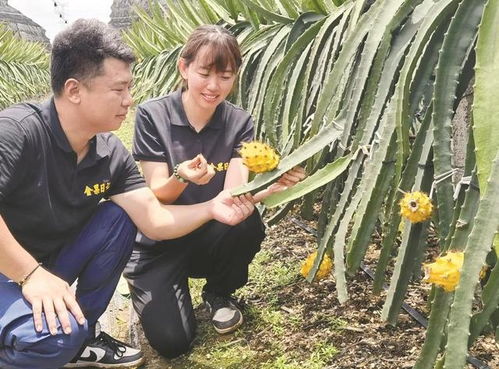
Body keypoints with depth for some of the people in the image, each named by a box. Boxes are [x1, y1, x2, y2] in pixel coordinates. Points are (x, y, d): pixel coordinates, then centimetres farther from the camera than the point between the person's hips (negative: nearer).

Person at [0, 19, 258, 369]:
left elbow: (155, 221, -9)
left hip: (50, 264, 7)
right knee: (54, 337, -33)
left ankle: (81, 332, 4)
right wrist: (32, 274, -31)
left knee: (118, 218, -10)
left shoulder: (111, 154, -5)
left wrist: (210, 208, -24)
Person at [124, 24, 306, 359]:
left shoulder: (239, 123, -7)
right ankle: (149, 291, 15)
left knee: (247, 223, -31)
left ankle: (219, 293, 1)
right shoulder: (153, 115, -13)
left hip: (211, 237, 3)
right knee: (172, 342, -21)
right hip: (160, 242, -2)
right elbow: (157, 196, -16)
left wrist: (274, 186, -40)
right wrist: (181, 178, -39)